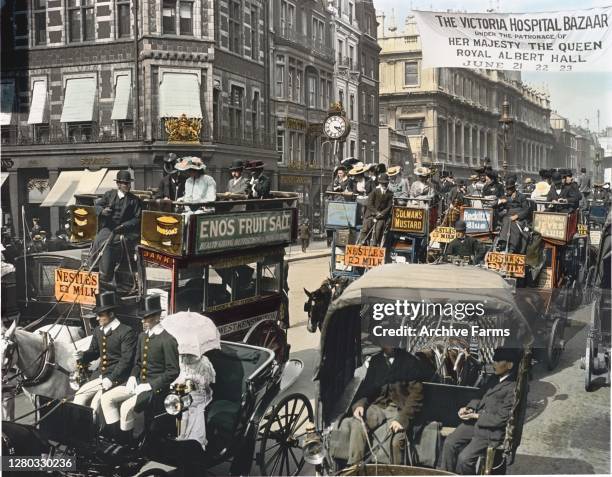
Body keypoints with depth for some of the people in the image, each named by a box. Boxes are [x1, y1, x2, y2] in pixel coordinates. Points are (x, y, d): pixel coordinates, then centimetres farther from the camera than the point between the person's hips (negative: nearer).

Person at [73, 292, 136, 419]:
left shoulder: (126, 332, -14)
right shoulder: (98, 331, 9)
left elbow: (126, 361, -18)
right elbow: (93, 351, 17)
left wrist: (111, 379, -22)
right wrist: (82, 356, -6)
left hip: (119, 379, -8)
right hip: (103, 377, 8)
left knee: (97, 401, -21)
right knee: (79, 396, 1)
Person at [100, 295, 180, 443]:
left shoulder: (168, 340, -15)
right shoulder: (142, 336, 10)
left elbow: (173, 371, -15)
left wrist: (149, 385, -18)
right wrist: (132, 378, 0)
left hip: (155, 388, -8)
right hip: (139, 382, 8)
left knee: (126, 407, -27)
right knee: (106, 398, -4)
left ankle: (125, 445, -5)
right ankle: (118, 438, 1)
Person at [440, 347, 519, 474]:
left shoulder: (514, 388, -17)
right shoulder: (495, 380, 10)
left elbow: (502, 418, -17)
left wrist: (476, 416, -12)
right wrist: (468, 408, 3)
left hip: (492, 430, -8)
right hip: (476, 421, 8)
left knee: (464, 458, -18)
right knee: (449, 443, -6)